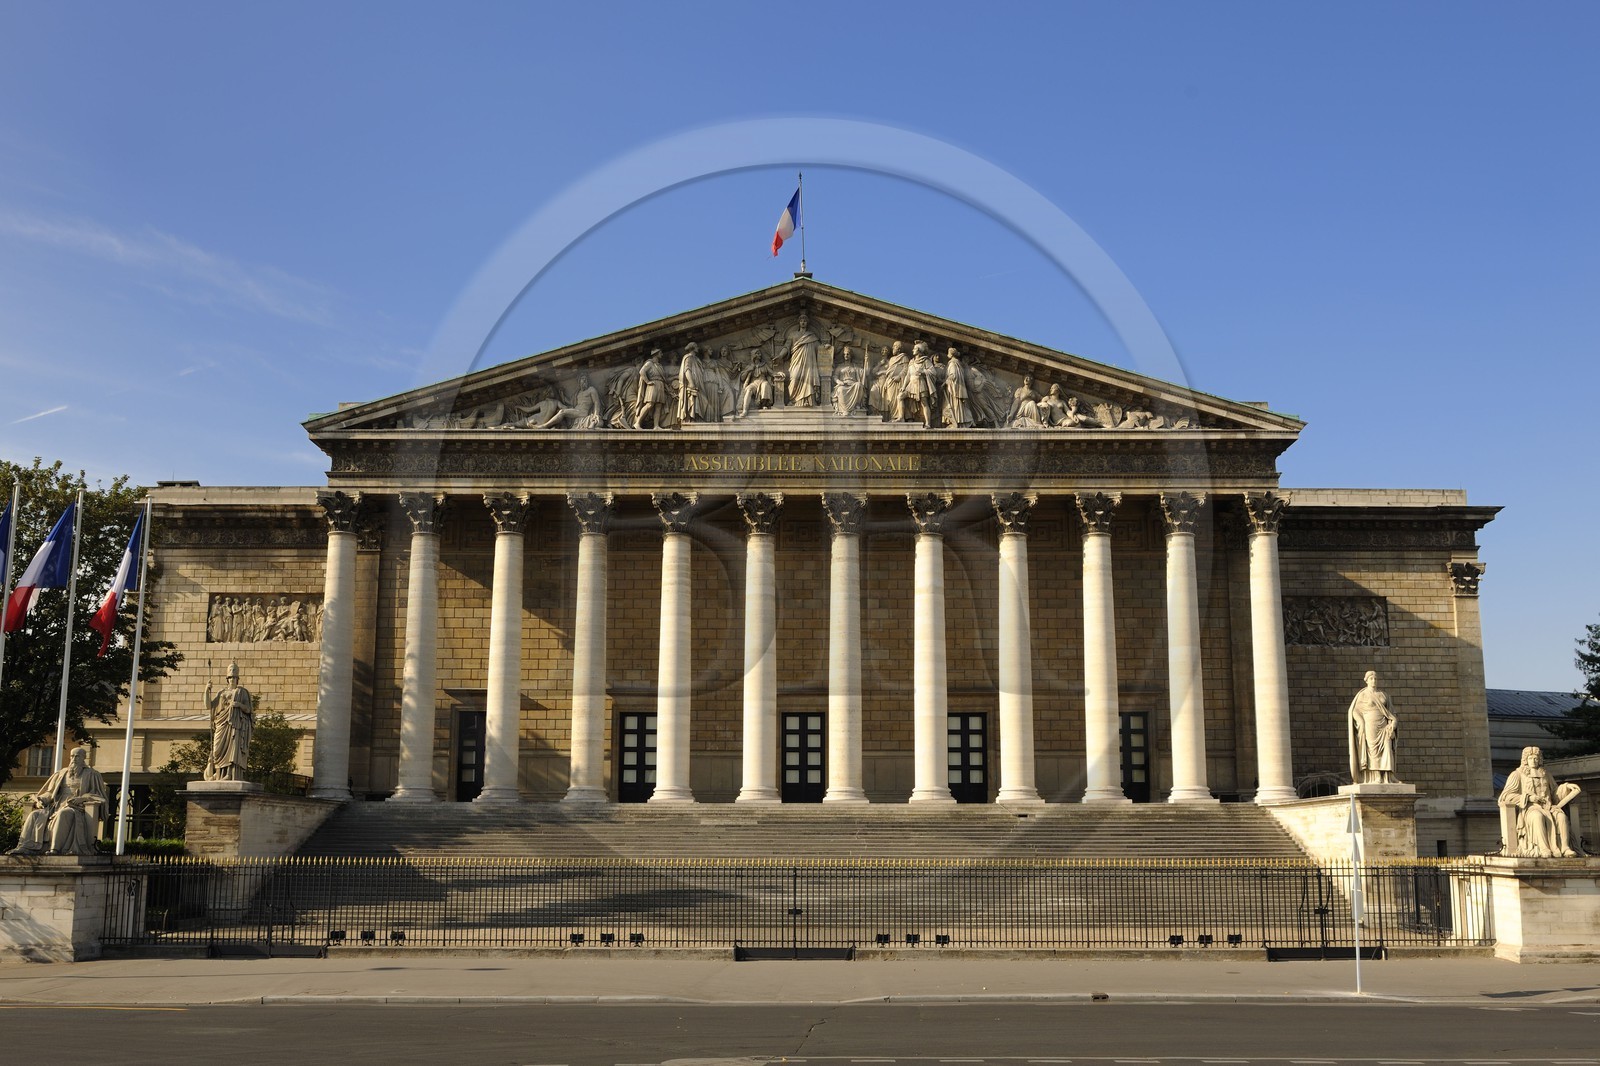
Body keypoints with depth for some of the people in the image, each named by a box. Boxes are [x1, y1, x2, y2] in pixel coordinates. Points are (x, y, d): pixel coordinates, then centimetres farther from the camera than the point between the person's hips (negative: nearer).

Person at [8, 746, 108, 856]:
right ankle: (24, 847, -27)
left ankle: (55, 849, -47)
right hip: (58, 806, 6)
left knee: (62, 815, -39)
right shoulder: (62, 773, 21)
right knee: (35, 815, -16)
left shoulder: (91, 774, 7)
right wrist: (40, 800, 3)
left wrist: (79, 799, -16)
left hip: (78, 808, -6)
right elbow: (50, 792, 25)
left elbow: (98, 795, 0)